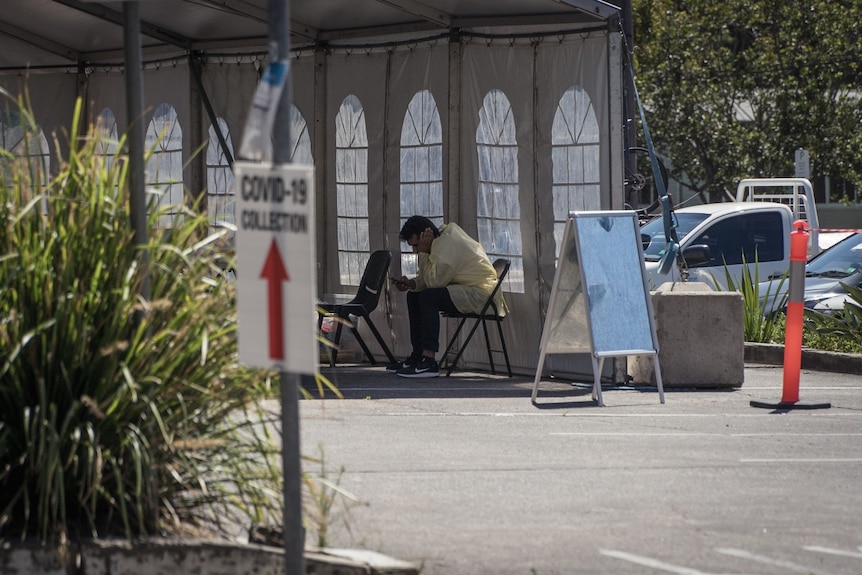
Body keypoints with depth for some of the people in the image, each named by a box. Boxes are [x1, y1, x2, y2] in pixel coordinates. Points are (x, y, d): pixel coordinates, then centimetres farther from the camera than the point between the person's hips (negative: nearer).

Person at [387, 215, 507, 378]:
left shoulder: (447, 245, -21)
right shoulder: (440, 240, 11)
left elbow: (434, 281, -20)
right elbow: (430, 280, 15)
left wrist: (423, 253, -14)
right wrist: (411, 283, -3)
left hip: (481, 293, -11)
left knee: (428, 297, -28)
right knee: (413, 296, 13)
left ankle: (428, 362, -29)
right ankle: (417, 356, 12)